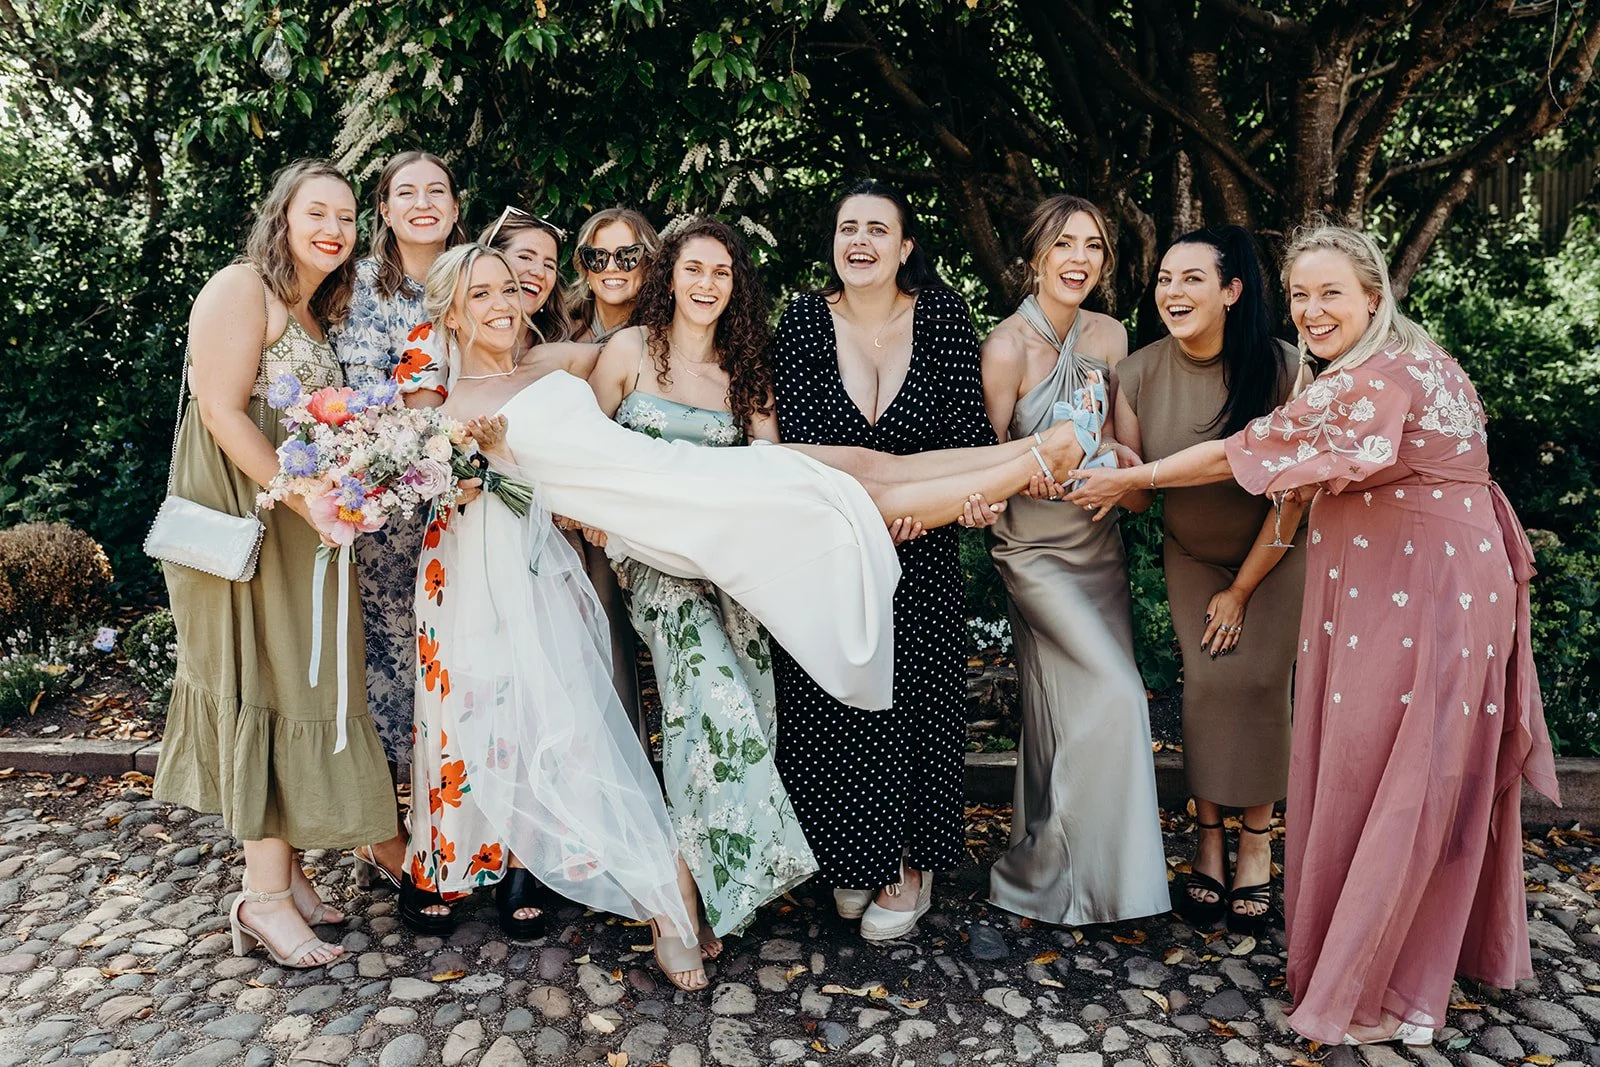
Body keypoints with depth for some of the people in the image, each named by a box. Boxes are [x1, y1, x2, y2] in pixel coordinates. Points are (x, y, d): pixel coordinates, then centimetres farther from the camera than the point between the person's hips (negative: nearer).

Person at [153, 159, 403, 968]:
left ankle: (284, 869, 17)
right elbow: (222, 412, -16)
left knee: (298, 682, 8)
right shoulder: (241, 288, -7)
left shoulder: (320, 315, 19)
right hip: (244, 518, -8)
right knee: (263, 683, -7)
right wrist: (307, 500, -21)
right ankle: (265, 895, 2)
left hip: (303, 523, 8)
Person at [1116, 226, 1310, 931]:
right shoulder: (1139, 374, -16)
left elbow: (1293, 494, -15)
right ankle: (1208, 844, 7)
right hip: (1191, 553, 2)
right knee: (1206, 684, -7)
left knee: (1257, 682, -11)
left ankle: (1256, 848, 6)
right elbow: (1136, 497, -12)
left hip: (1274, 552, -2)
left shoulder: (1281, 370, -23)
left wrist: (1242, 589, -10)